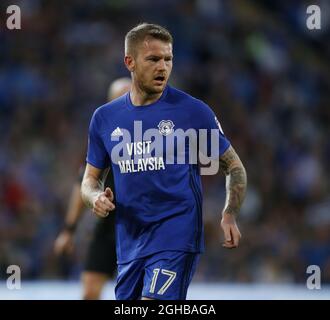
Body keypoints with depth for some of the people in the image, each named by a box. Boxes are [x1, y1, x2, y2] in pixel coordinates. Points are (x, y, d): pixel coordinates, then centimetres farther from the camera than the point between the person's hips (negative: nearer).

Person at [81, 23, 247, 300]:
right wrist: (96, 197, -7)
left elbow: (234, 166, 3)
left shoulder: (193, 111, -4)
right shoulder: (104, 117, 7)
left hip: (175, 237, -5)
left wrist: (230, 215, -13)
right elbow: (90, 178, 17)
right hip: (129, 243, 5)